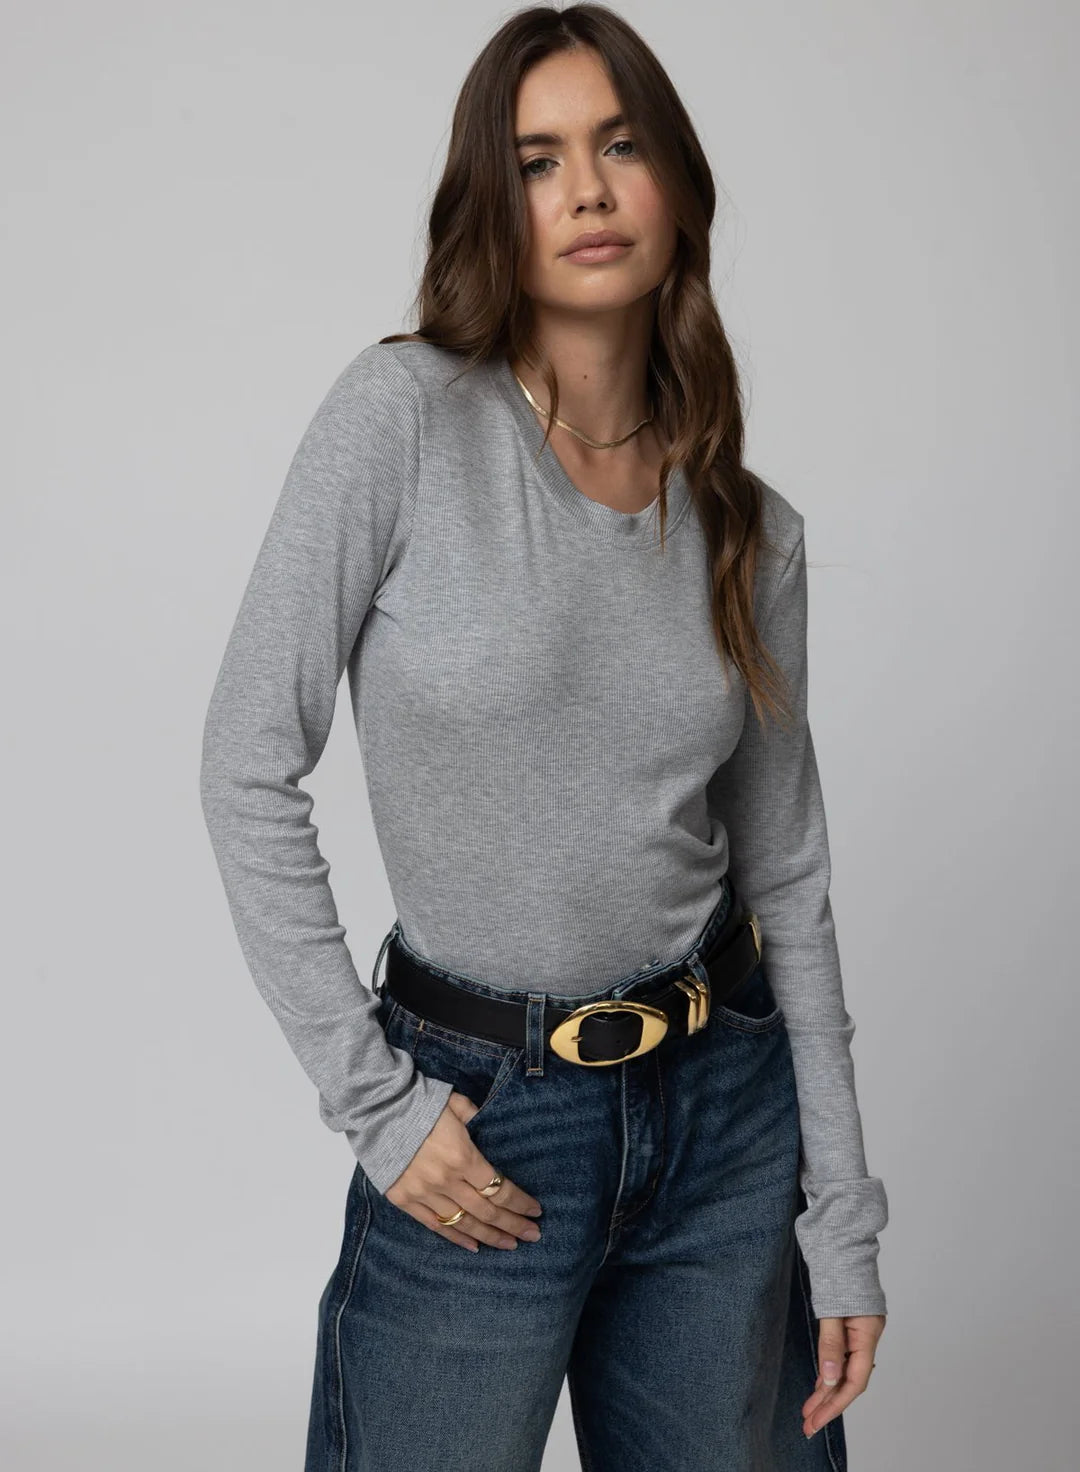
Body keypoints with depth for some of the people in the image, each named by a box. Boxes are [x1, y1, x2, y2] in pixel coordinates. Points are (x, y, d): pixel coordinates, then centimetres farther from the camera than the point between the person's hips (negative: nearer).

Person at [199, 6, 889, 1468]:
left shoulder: (753, 529, 0)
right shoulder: (405, 415, -12)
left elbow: (788, 880, 5)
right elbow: (250, 768, -12)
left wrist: (844, 1213, 4)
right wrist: (371, 1098, -12)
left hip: (728, 1107, 4)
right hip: (481, 1123, -3)